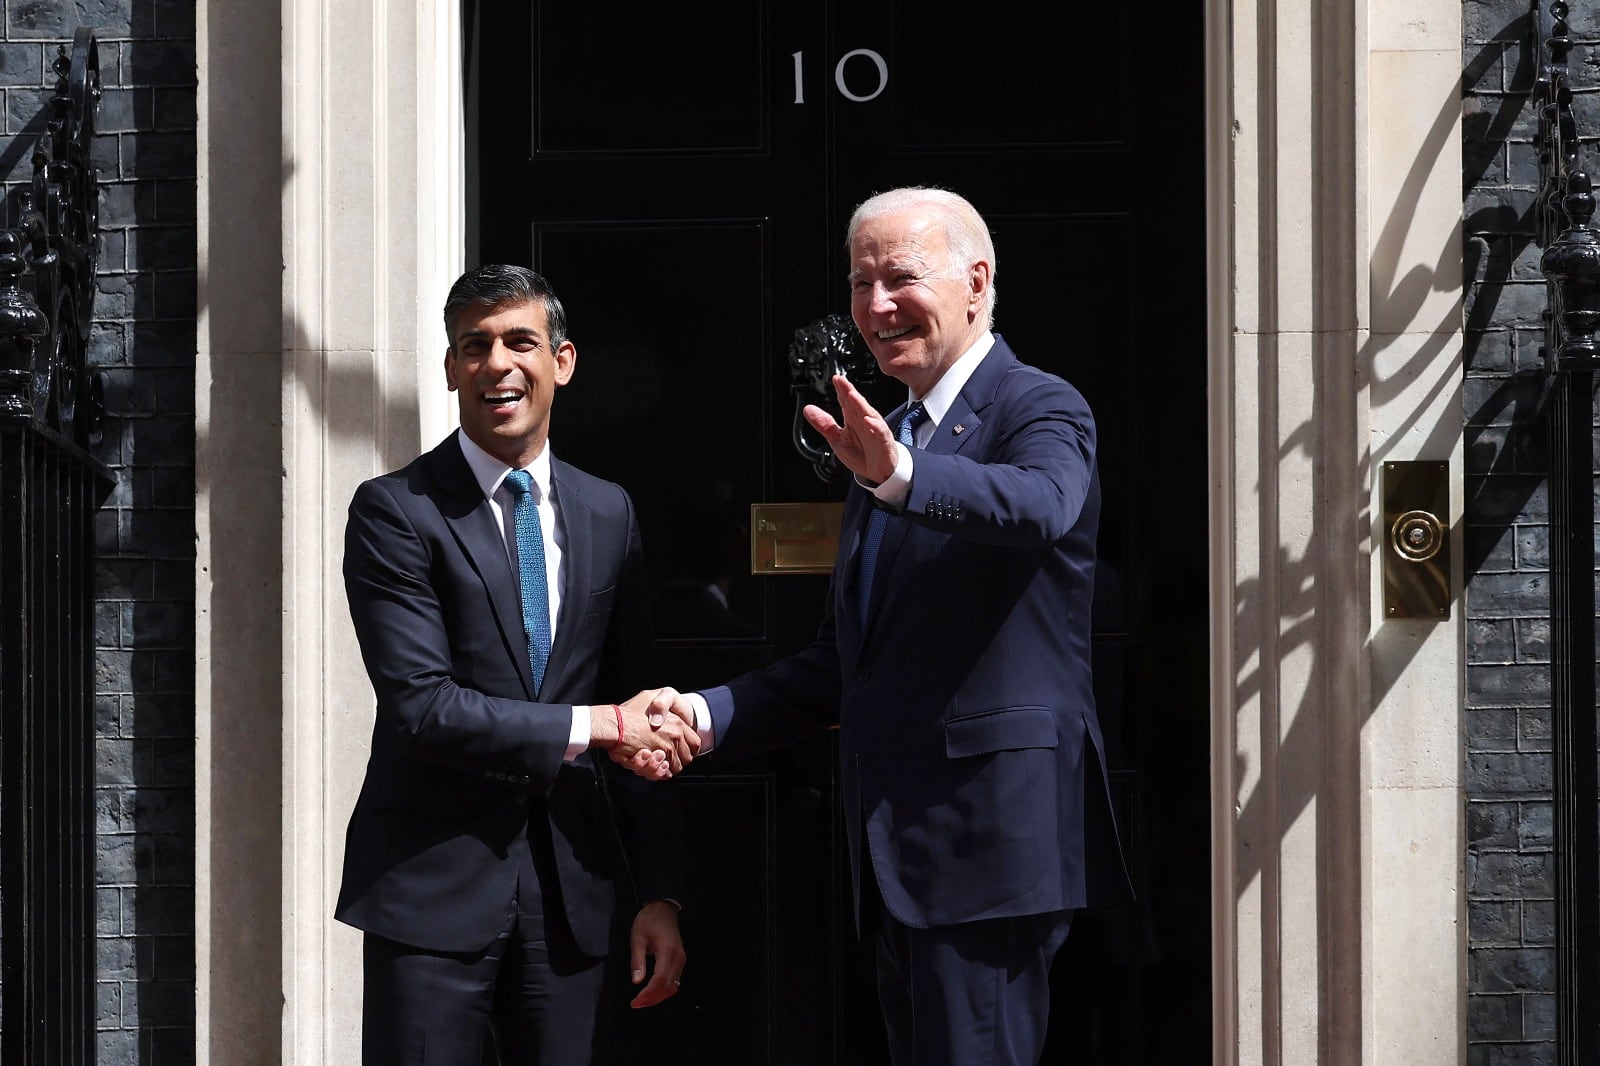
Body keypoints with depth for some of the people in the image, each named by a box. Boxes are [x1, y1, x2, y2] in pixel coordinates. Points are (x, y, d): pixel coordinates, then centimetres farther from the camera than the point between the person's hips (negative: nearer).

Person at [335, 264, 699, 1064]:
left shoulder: (609, 515, 10)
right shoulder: (395, 511, -4)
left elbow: (641, 722, 10)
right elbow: (422, 705, -14)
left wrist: (659, 893, 5)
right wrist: (594, 725, -13)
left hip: (573, 890, 4)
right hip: (434, 886, -4)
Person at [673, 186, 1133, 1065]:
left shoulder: (1039, 409, -6)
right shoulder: (887, 438, 20)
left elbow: (1042, 507, -31)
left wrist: (900, 476, -47)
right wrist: (709, 714, 6)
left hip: (989, 836, -9)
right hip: (897, 848, 9)